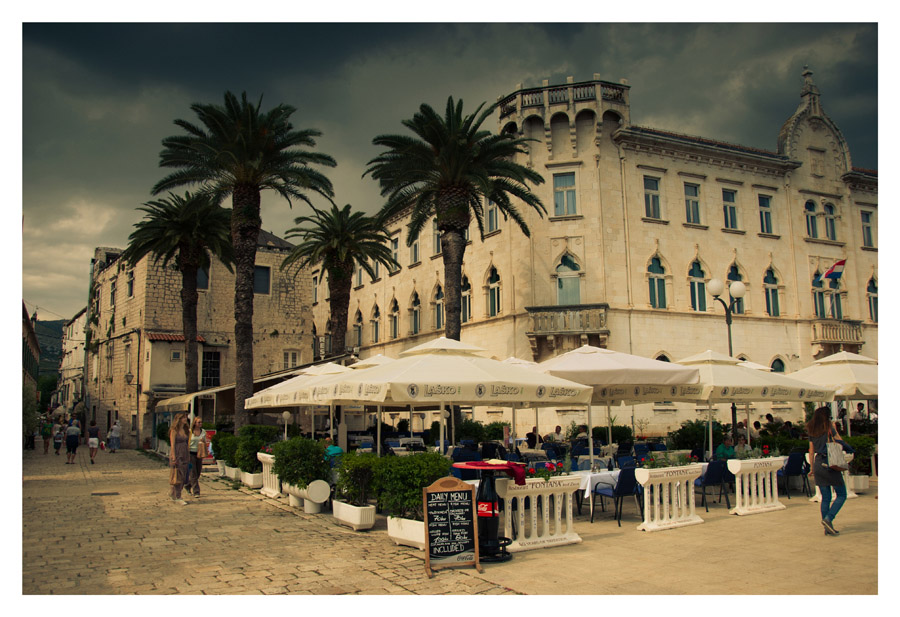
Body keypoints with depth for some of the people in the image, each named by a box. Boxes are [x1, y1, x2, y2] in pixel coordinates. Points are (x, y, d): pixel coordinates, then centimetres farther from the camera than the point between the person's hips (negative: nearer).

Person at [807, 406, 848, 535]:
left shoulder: (812, 431, 11)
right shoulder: (829, 427, -6)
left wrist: (812, 468, 18)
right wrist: (834, 429, 8)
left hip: (818, 463, 6)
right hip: (830, 463, -6)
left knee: (825, 498, 10)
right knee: (841, 495, 4)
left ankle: (828, 528, 9)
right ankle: (828, 519, -11)